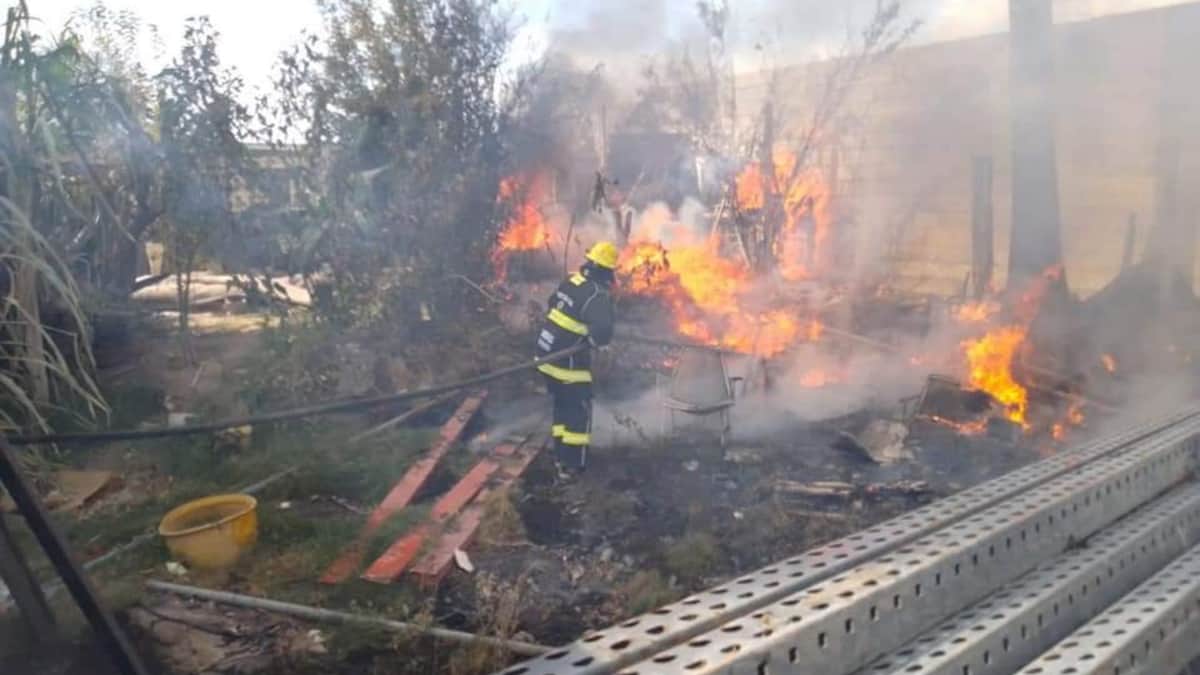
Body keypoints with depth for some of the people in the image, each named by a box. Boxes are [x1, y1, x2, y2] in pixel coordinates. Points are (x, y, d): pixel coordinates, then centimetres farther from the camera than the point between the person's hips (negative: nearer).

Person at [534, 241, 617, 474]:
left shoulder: (571, 281, 6)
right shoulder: (597, 294, -20)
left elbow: (553, 304, 24)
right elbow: (602, 330, -34)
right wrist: (601, 341, -10)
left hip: (547, 355, 8)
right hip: (567, 362, -8)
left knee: (563, 406, 22)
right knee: (579, 411, 6)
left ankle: (561, 455, 32)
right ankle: (573, 464, 10)